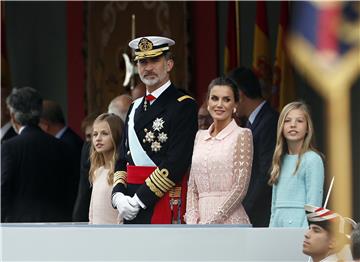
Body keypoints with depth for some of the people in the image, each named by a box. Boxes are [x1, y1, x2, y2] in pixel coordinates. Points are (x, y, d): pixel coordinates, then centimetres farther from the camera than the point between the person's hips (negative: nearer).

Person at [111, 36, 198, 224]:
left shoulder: (183, 106, -6)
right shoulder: (135, 107, 19)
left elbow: (176, 163, -15)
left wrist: (139, 199, -15)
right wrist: (119, 195, 0)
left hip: (164, 205, -7)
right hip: (133, 210, 7)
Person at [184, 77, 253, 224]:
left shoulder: (242, 135, -1)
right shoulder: (200, 136, 15)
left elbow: (240, 187, -8)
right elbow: (192, 186, 14)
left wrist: (210, 223, -11)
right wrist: (192, 222, -1)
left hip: (229, 219, -5)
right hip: (202, 218, 5)